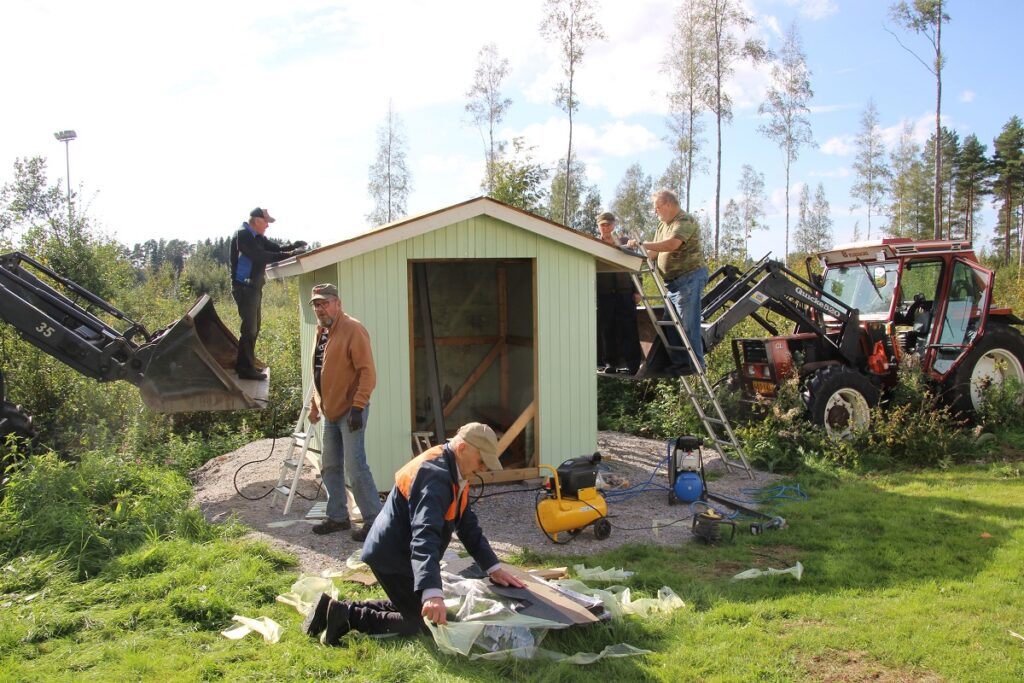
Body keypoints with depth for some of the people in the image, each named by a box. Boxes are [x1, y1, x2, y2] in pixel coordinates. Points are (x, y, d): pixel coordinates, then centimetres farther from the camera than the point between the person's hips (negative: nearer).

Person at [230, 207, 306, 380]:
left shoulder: (257, 236, 13)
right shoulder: (242, 235, -16)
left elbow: (275, 248, 12)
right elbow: (261, 257, -24)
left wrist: (294, 246, -7)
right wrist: (291, 254, -26)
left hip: (254, 288, 10)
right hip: (244, 288, -10)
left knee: (254, 326, 16)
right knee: (249, 328, -9)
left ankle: (244, 364, 26)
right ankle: (246, 369, -4)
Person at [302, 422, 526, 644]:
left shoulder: (455, 473, 5)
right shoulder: (435, 476, -28)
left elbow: (468, 525, 12)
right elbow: (424, 536, -40)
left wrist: (493, 567, 5)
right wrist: (432, 593, -51)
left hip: (400, 553, 10)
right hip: (393, 557, -10)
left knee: (412, 608, 22)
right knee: (423, 624, -3)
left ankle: (345, 610, 16)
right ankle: (349, 615, -3)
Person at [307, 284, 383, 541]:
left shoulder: (353, 329, -14)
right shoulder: (321, 332, 13)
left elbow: (367, 372, -19)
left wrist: (357, 406, -24)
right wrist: (315, 404, 21)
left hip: (350, 411, -9)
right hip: (330, 411, 9)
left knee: (355, 466, -9)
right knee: (329, 466, 14)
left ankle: (374, 520, 0)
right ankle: (337, 517, 26)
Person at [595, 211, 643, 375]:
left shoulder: (624, 241, 11)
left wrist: (636, 291, 5)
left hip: (624, 291, 0)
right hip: (604, 293, 0)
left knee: (628, 328, -3)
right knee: (607, 329, 1)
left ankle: (632, 363, -1)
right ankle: (610, 362, 8)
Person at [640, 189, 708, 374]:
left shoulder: (685, 221, -11)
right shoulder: (663, 225, 20)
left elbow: (672, 244, -26)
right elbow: (655, 252, 20)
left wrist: (643, 245, -24)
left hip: (690, 276, -10)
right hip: (674, 281, 10)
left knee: (688, 322, -9)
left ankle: (696, 363, -2)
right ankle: (678, 362, 14)